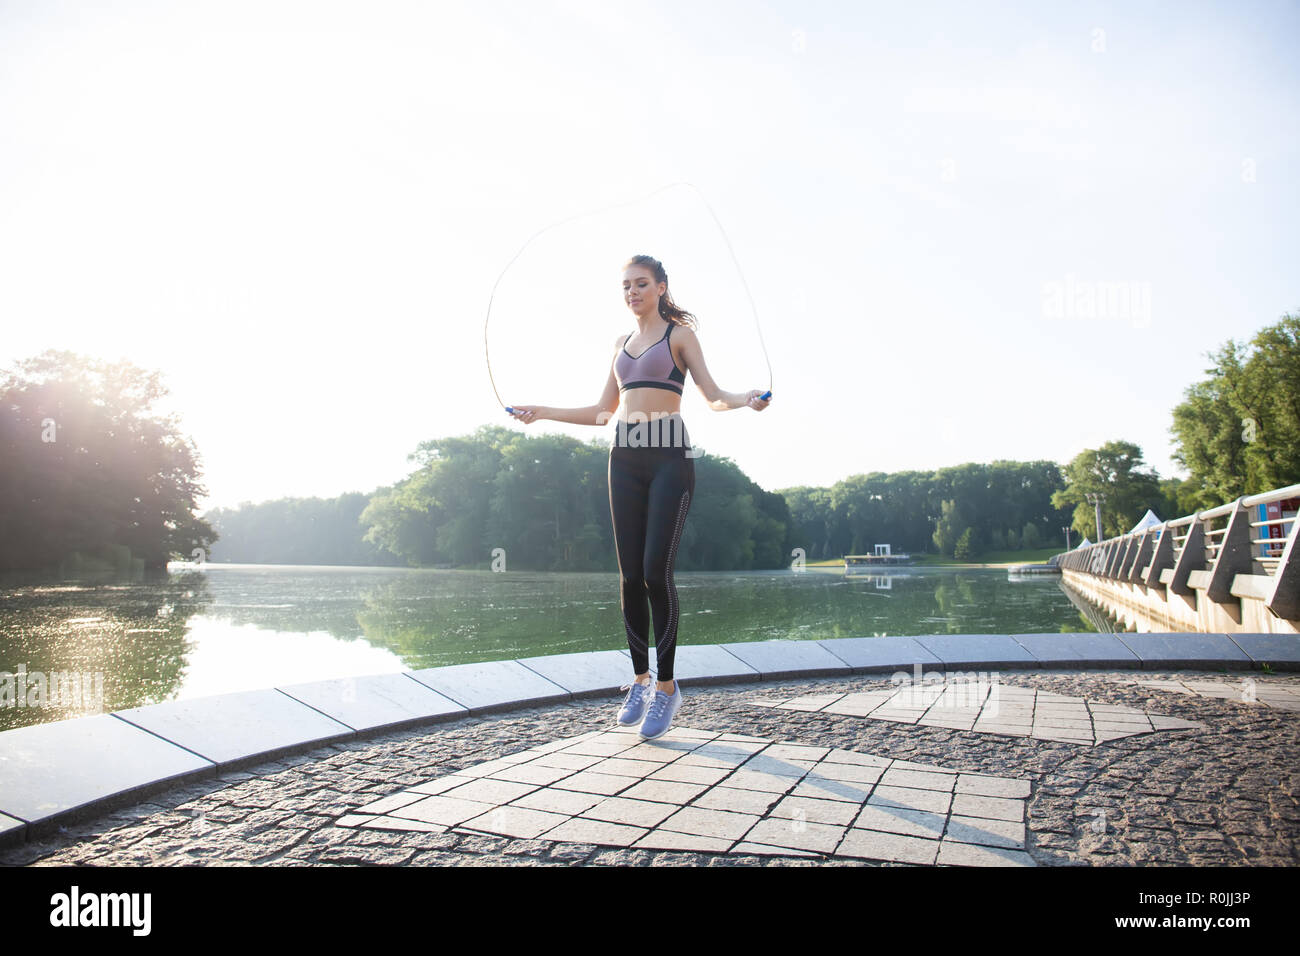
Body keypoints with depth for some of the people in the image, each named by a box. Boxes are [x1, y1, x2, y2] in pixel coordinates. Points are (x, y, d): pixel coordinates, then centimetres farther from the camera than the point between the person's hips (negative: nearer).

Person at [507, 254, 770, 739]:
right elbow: (603, 411, 23)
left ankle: (666, 686, 1)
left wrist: (745, 399, -22)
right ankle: (639, 681, 14)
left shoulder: (679, 334, 6)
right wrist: (543, 412, 19)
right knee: (630, 575, 2)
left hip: (669, 457, -5)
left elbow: (713, 396, -1)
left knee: (656, 570, -11)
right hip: (626, 457, 5)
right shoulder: (622, 343, 20)